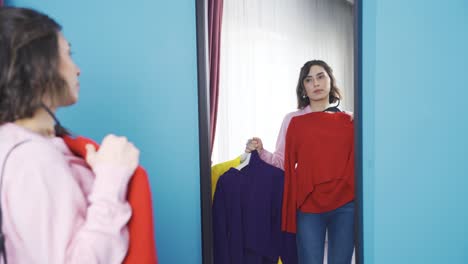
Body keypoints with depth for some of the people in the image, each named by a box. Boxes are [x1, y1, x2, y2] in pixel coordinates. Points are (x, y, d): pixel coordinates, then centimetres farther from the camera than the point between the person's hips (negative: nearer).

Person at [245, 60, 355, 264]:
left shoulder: (349, 120, 7)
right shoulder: (293, 120, 5)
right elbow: (283, 162, 3)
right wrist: (261, 152, -14)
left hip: (345, 206, 1)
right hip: (308, 207, -1)